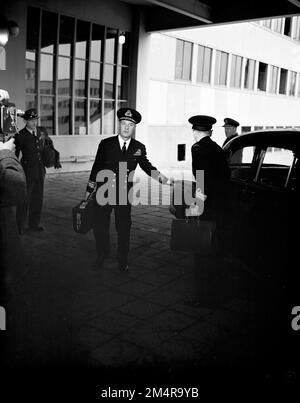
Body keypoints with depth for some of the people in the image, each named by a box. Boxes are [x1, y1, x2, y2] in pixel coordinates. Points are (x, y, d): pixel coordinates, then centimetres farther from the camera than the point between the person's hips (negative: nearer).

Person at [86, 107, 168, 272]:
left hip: (124, 194, 0)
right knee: (99, 227, 8)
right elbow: (96, 167, 3)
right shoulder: (106, 144, -2)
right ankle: (102, 255, 34)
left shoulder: (139, 148, 0)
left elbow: (146, 165, 13)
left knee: (123, 228, 6)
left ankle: (123, 261, 24)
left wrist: (159, 176, -7)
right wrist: (89, 191, 4)